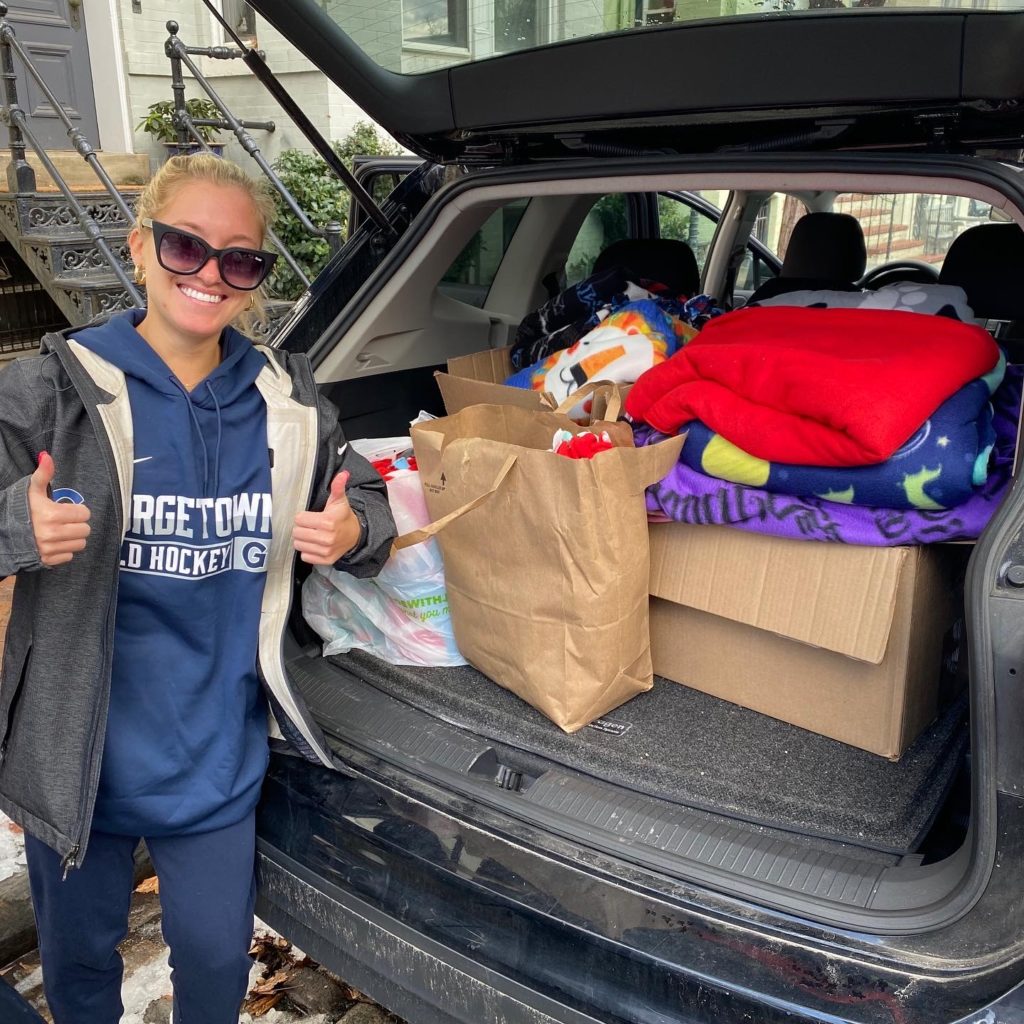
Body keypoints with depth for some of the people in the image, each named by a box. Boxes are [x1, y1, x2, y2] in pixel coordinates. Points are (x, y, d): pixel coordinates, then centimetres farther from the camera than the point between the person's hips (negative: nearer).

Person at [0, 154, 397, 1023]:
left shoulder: (287, 398, -4)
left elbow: (367, 499, 6)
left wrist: (355, 533, -16)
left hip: (219, 756, 2)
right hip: (79, 753, -1)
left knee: (218, 953, 20)